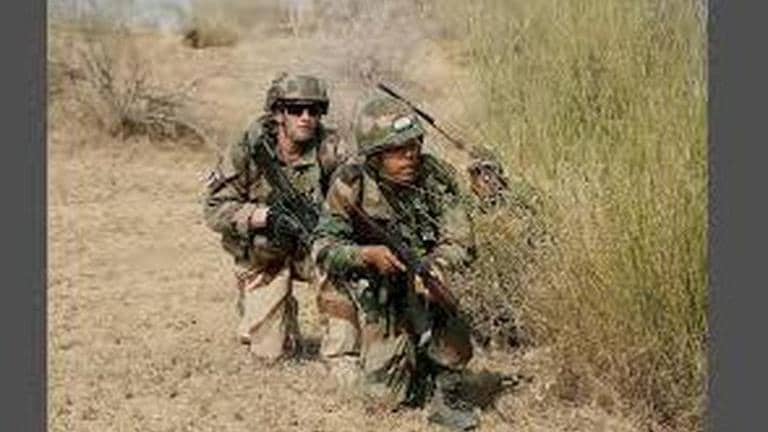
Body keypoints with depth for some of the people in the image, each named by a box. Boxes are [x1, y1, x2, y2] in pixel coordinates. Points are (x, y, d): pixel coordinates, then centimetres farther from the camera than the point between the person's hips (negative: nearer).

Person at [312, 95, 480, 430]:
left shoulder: (436, 176, -12)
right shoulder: (350, 186, -17)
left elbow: (461, 243, -15)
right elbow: (323, 249, -17)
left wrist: (435, 266, -36)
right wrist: (368, 255, -35)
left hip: (418, 288, 1)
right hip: (375, 300, -1)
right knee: (387, 396, -4)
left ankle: (446, 391, -14)